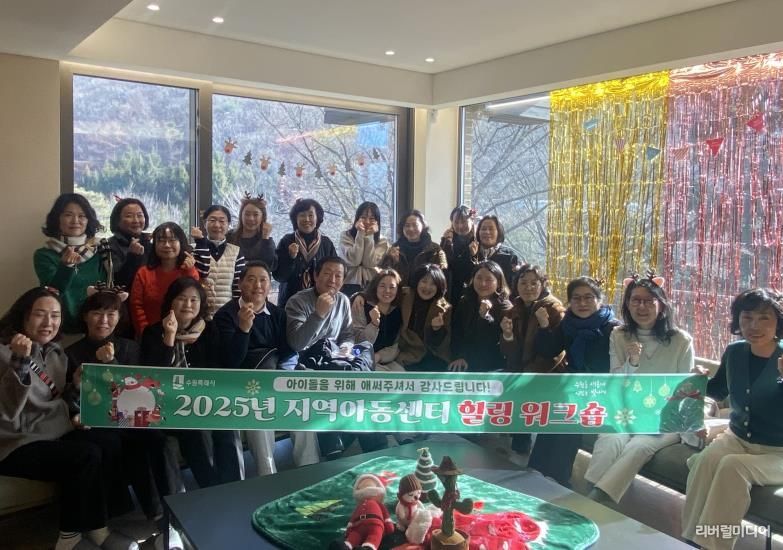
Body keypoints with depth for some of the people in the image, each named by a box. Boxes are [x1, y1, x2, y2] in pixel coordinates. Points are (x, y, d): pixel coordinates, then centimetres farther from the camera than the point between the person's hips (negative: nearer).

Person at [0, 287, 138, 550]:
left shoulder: (55, 351, 9)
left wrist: (74, 415, 4)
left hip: (52, 430, 8)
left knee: (110, 444, -15)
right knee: (87, 455, -25)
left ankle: (94, 525, -4)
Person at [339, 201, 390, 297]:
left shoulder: (382, 241, 6)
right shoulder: (346, 236, 4)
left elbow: (369, 263, -9)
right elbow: (353, 261, -12)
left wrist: (369, 236, -10)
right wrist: (360, 234, -10)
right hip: (350, 285, -1)